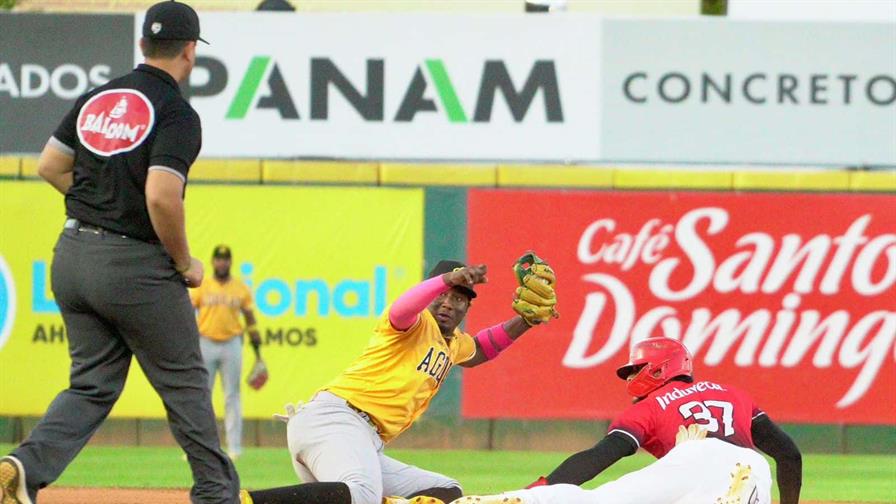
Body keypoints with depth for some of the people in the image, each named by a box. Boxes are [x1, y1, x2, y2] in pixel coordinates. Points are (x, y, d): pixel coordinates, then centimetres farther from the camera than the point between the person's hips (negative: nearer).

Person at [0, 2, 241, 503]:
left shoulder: (99, 98, 9)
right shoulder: (177, 113, -13)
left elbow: (50, 166, 14)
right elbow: (162, 196, -23)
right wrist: (185, 263, -10)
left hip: (72, 256, 6)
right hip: (136, 265, -6)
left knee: (93, 385, 11)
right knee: (185, 381, 8)